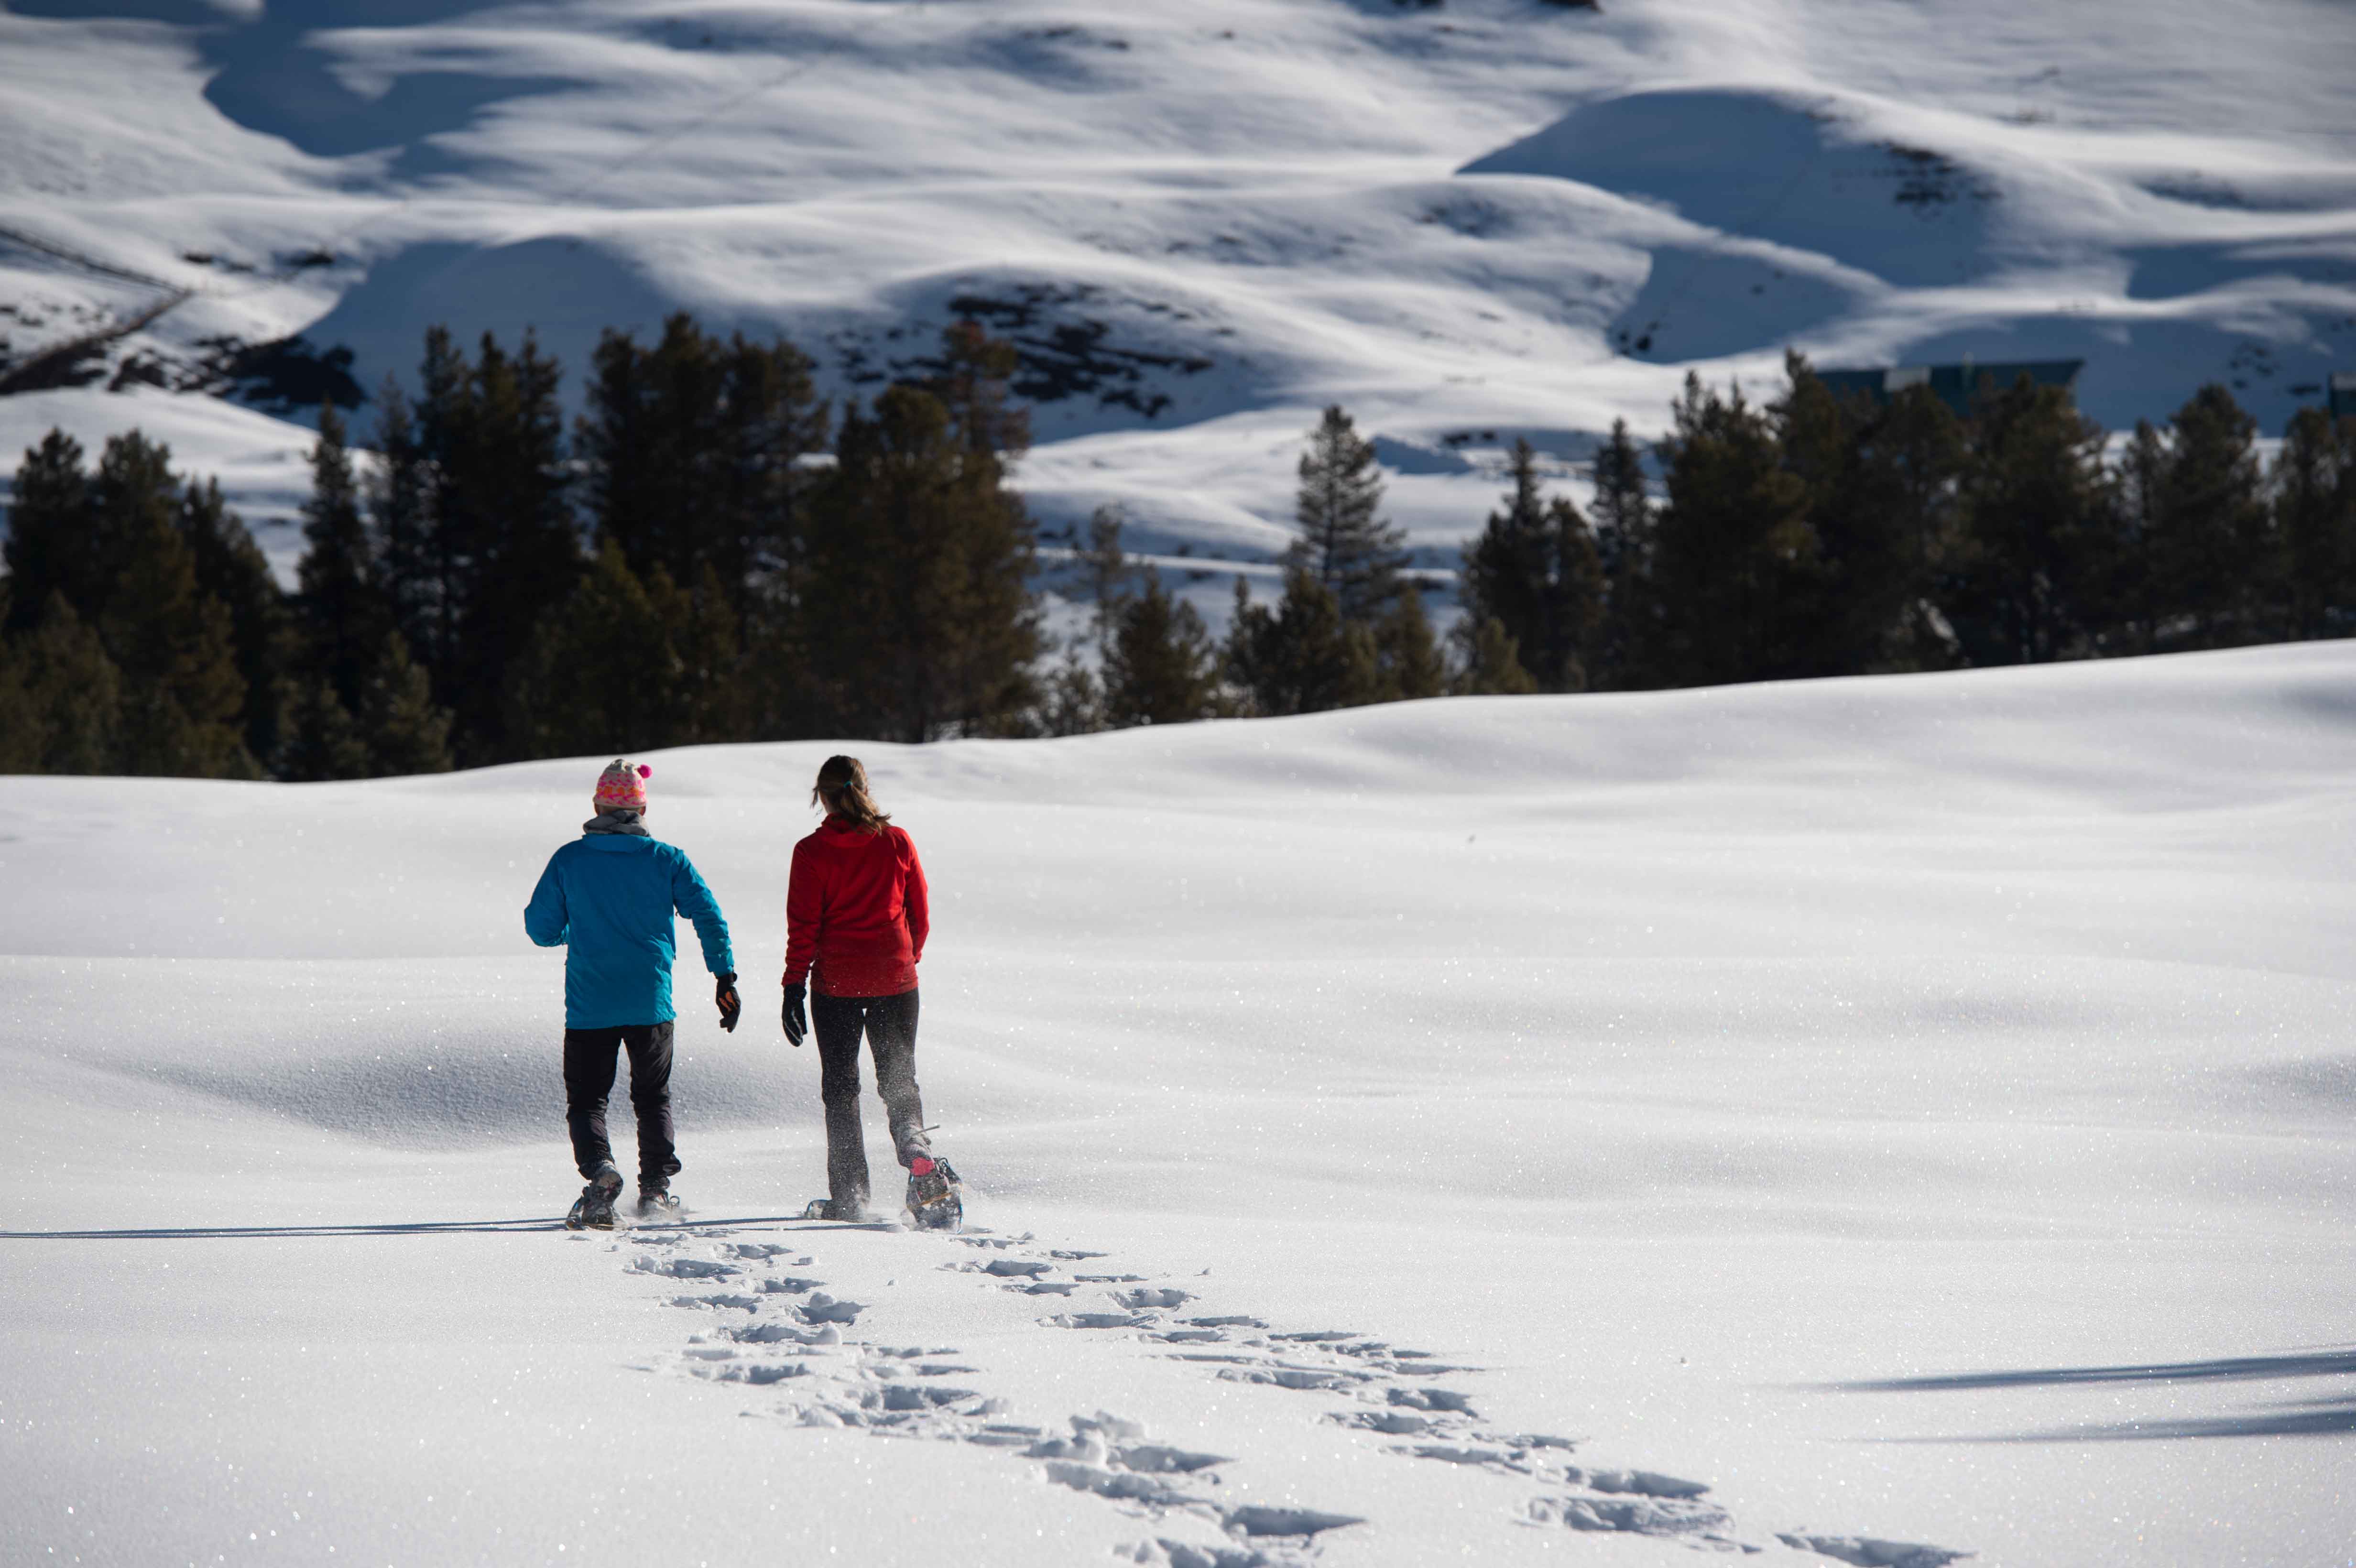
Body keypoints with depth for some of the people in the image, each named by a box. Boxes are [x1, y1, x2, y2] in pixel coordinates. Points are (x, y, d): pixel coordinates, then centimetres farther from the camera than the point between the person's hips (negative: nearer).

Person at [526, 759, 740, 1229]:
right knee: (653, 1098, 18)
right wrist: (725, 977, -4)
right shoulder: (666, 859, 0)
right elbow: (709, 916, -7)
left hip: (588, 1006, -1)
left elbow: (540, 929, 4)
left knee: (586, 1099, 7)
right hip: (651, 1003, 1)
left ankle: (599, 1166, -20)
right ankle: (655, 1187, 12)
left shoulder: (569, 860, -1)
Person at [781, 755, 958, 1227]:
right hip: (895, 980, 2)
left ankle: (849, 1195, 8)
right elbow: (920, 915, 6)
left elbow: (803, 926, -9)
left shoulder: (812, 851, -8)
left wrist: (794, 987, -3)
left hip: (836, 980, -2)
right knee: (899, 1080, 12)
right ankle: (917, 1150, -18)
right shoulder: (897, 843, 0)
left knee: (840, 1087, 10)